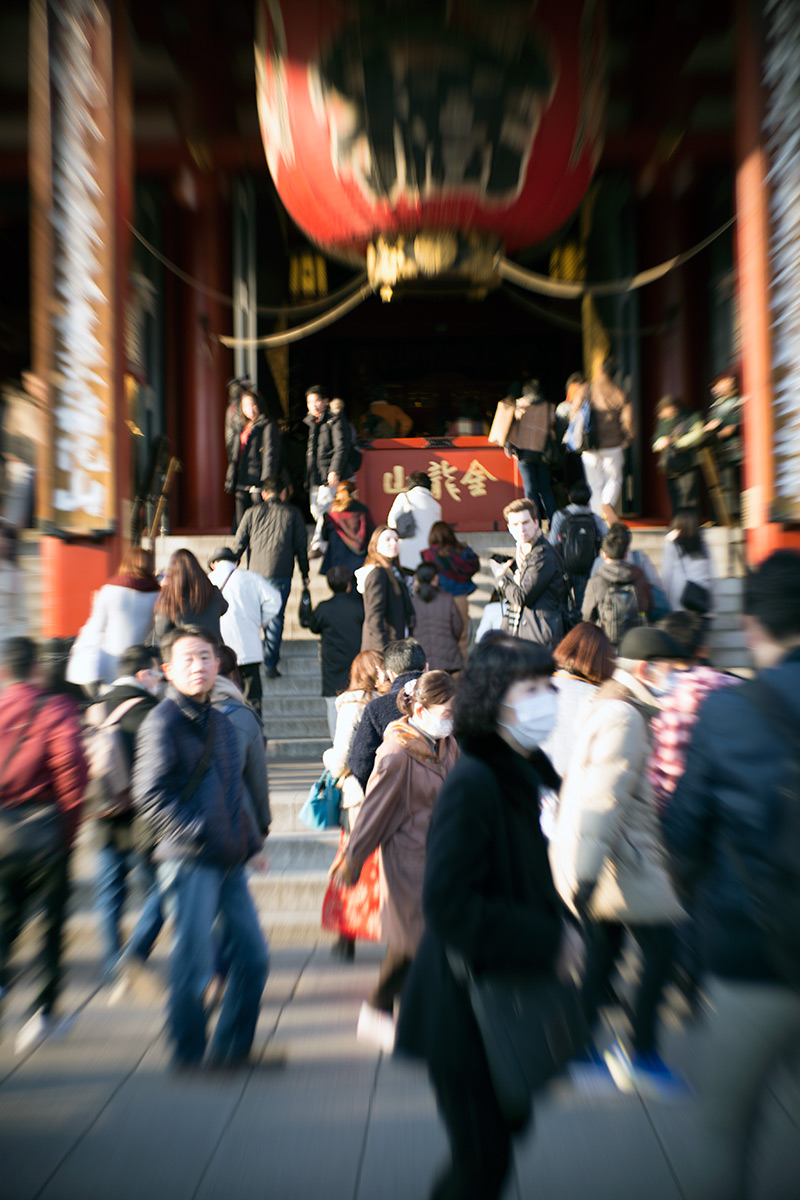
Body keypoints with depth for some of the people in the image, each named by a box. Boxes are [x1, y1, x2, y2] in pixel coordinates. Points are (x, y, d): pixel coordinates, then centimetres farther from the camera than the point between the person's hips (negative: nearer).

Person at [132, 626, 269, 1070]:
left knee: (253, 956, 12)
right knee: (193, 964, 1)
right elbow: (151, 796, -16)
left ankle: (232, 1050, 30)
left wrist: (250, 841, 15)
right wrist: (199, 835, -19)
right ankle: (188, 1057, 23)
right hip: (189, 860, -8)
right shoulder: (163, 721, -9)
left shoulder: (221, 722, 15)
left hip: (229, 861, 8)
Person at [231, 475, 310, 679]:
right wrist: (305, 574, 15)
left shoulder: (252, 513, 9)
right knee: (276, 617, 2)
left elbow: (238, 545, 10)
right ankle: (271, 665, 0)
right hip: (281, 573, -1)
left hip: (256, 572, 2)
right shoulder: (292, 513, 7)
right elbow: (301, 546, 7)